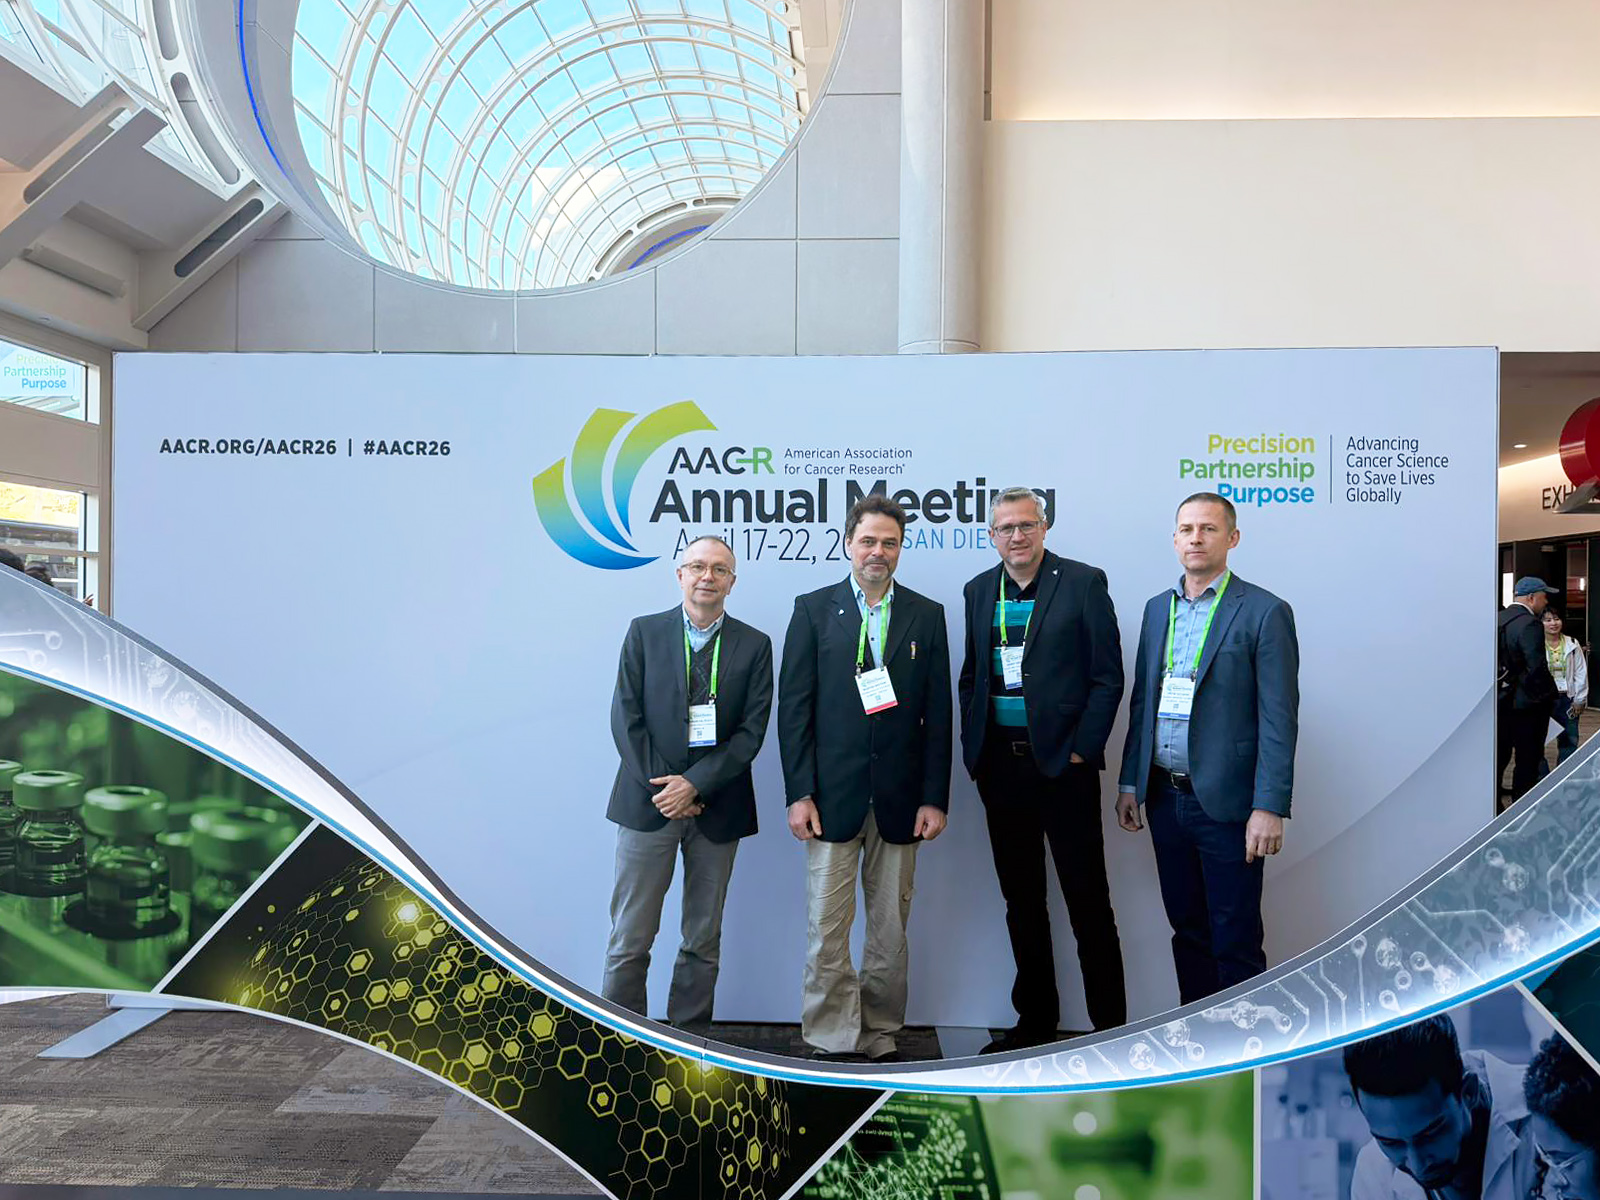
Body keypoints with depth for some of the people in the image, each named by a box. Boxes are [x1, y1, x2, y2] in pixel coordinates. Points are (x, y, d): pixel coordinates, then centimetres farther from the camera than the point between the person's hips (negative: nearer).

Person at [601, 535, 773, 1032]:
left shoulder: (754, 645, 4)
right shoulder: (644, 632, 4)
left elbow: (752, 730, -3)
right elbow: (626, 718, -1)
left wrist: (694, 784, -12)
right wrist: (660, 787, -10)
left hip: (717, 808, 1)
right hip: (648, 803, -1)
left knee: (704, 940, 11)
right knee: (630, 939, 3)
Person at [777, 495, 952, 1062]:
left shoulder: (926, 616, 7)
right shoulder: (814, 609, 3)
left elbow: (938, 714, 5)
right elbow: (793, 706, 0)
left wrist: (935, 797, 0)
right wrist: (799, 793, -7)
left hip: (900, 798, 2)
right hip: (833, 796, -1)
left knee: (891, 930, 10)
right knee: (826, 929, 1)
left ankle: (881, 1037, 24)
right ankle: (830, 1042, 15)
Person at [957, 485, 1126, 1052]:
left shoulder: (1083, 583, -3)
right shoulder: (979, 590, 11)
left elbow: (1108, 677, -5)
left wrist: (1081, 750, -10)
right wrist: (973, 748, 8)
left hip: (1062, 764, -5)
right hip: (1001, 766, 5)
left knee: (1088, 899, 2)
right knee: (1021, 900, 14)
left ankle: (1110, 1023, 16)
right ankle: (1035, 1019, 28)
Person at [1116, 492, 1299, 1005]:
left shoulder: (1264, 612, -7)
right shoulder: (1157, 608, 11)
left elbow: (1279, 719, -11)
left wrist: (1270, 807, -16)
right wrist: (1130, 783, 11)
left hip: (1225, 803, -6)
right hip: (1164, 797, 6)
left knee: (1235, 942, 3)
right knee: (1187, 928, 17)